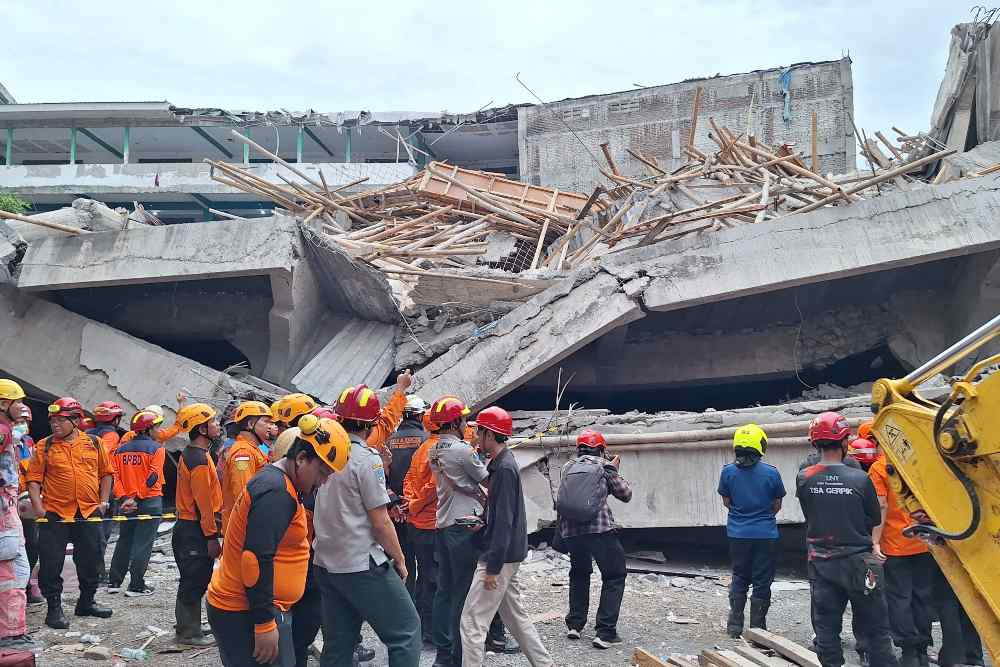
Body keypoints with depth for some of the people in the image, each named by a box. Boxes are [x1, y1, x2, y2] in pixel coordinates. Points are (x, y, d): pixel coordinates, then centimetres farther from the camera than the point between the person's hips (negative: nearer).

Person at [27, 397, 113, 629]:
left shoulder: (94, 444, 5)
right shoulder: (45, 446, 0)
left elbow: (105, 473, 11)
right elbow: (34, 478, -1)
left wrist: (103, 501, 3)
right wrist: (37, 505, -13)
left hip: (89, 514, 2)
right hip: (54, 514, -2)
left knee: (91, 562, 12)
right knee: (51, 564, -2)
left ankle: (87, 602, 28)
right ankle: (54, 608, 11)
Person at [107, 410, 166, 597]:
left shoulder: (120, 449, 9)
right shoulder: (156, 448, -8)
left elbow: (115, 476, 0)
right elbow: (153, 477, -16)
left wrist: (124, 498, -5)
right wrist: (137, 497, -11)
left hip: (126, 503, 6)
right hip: (150, 502, -6)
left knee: (124, 541, 17)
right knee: (143, 544, -1)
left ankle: (114, 582, 21)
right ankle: (136, 586, -1)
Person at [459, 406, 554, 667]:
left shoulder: (504, 468, -19)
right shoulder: (501, 464, 12)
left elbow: (504, 520, -23)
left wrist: (492, 567, -22)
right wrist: (482, 525, 4)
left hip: (500, 557, -10)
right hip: (507, 556, 10)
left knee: (472, 621, -8)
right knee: (515, 614, 18)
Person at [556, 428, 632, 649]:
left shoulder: (567, 467, 16)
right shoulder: (604, 465, 6)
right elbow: (626, 494, 12)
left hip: (570, 529, 4)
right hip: (599, 528, -4)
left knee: (579, 573, 27)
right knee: (614, 576, 8)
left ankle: (574, 624, 25)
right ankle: (605, 632, -1)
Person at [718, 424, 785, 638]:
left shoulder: (728, 472, -7)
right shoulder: (771, 473, -11)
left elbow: (726, 502, 4)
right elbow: (777, 505, 1)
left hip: (738, 534, 2)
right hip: (766, 535, -2)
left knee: (739, 579, 16)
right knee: (762, 582, 8)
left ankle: (734, 626, 17)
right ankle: (757, 628, 14)